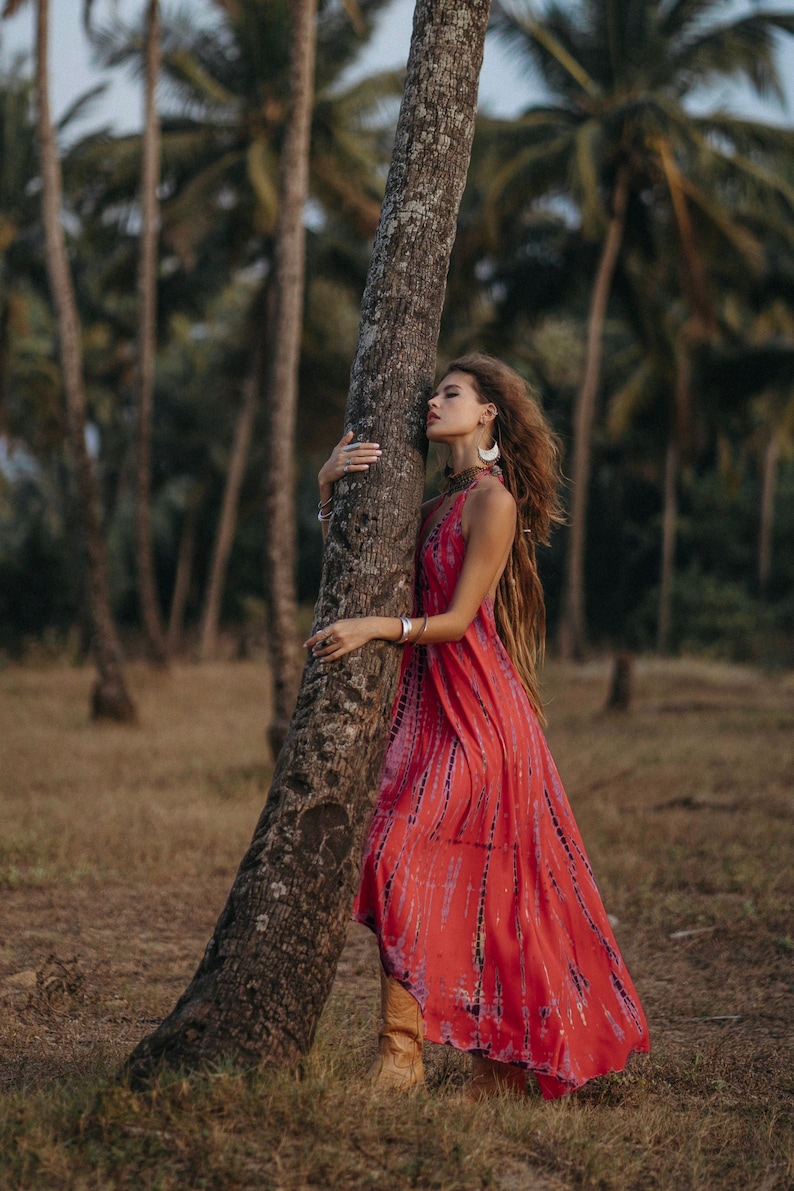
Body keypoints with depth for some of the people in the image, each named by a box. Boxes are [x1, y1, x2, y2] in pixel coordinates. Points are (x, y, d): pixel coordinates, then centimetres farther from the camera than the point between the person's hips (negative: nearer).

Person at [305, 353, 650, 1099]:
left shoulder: (493, 500, -9)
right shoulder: (441, 504, 17)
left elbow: (459, 617, -13)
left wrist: (378, 628, -25)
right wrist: (329, 486, 4)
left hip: (475, 709, -8)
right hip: (433, 702, 8)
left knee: (404, 856, -14)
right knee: (475, 886, 8)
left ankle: (402, 1055, -10)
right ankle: (507, 1058, 15)